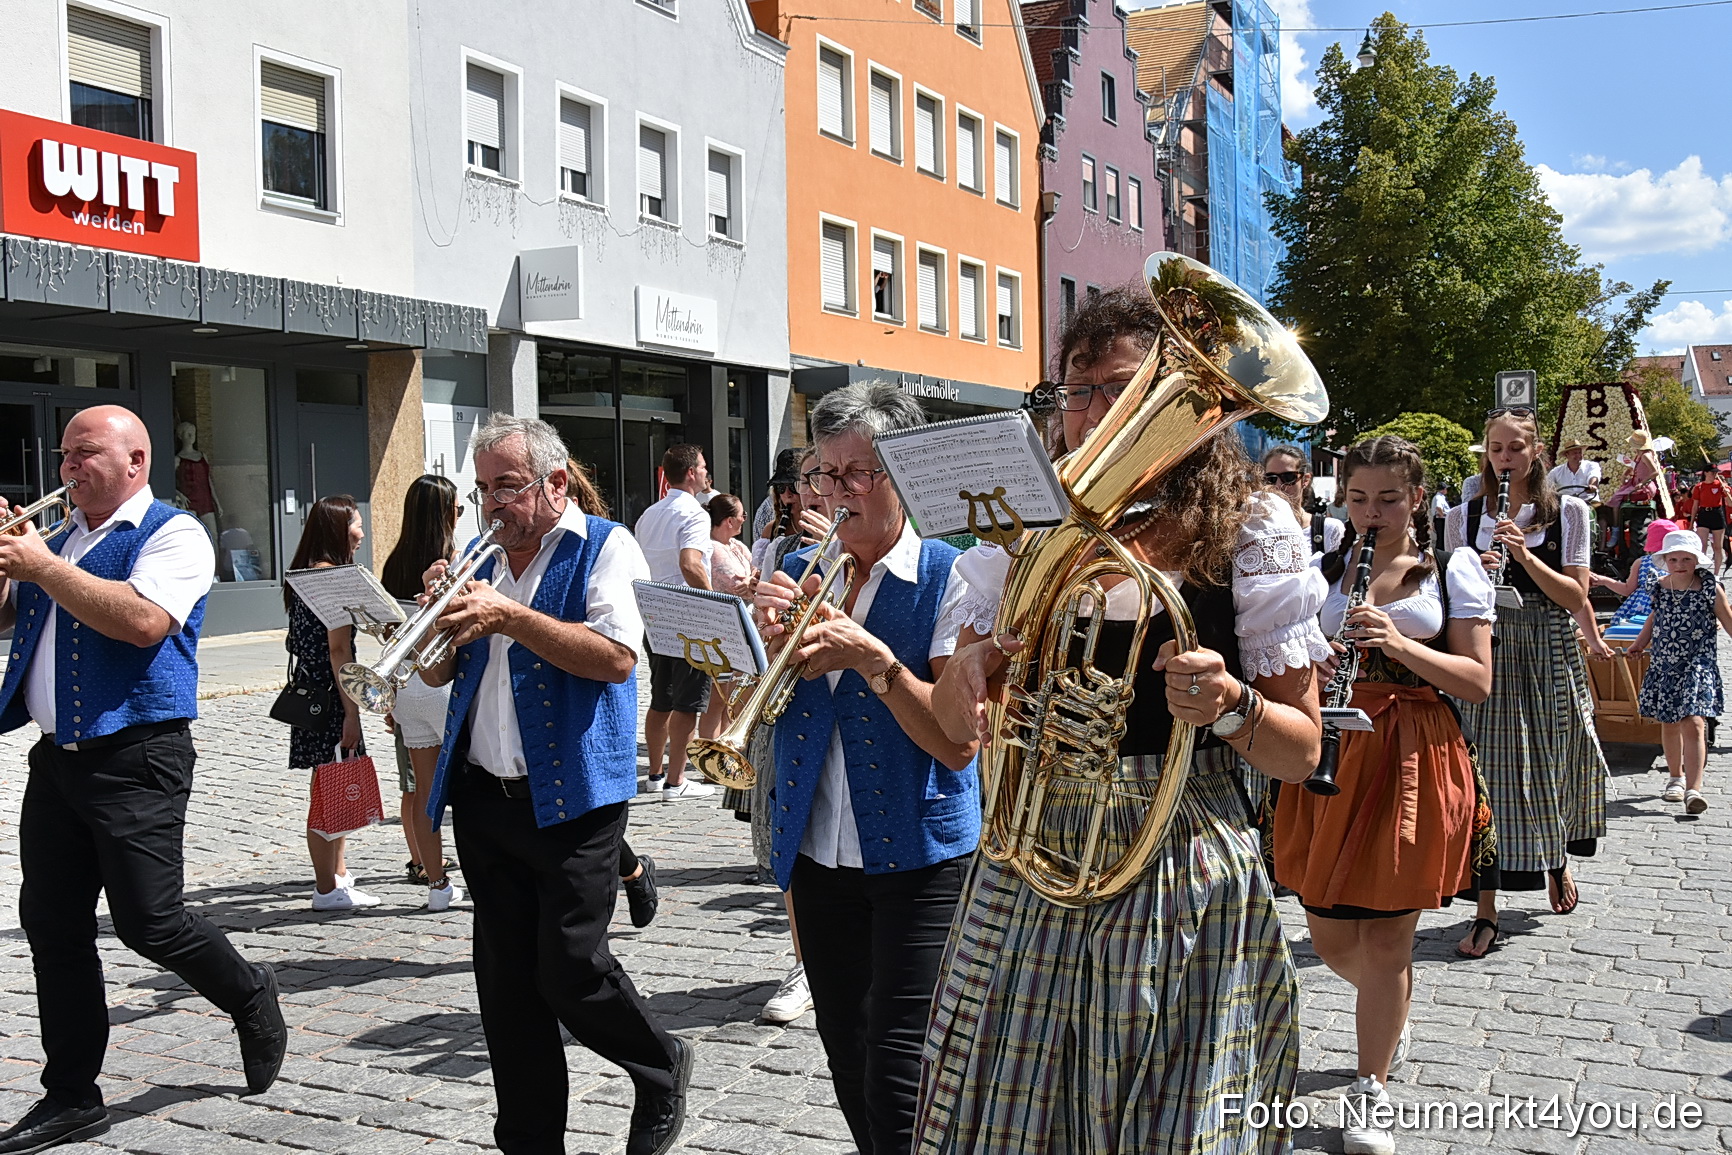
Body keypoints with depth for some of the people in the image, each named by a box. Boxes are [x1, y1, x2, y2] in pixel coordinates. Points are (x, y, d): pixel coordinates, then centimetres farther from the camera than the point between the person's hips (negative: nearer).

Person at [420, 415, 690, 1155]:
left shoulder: (604, 549, -4)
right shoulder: (485, 560, 15)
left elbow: (616, 655, -19)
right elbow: (438, 673, 17)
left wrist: (509, 615, -21)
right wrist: (445, 616, -4)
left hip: (569, 801, -6)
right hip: (483, 799, 6)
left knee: (570, 972, -6)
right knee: (505, 981, 9)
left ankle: (661, 1070, 22)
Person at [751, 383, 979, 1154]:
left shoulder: (948, 579, -8)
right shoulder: (798, 573, 8)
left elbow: (960, 743, -15)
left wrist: (873, 658, -25)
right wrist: (761, 635, -11)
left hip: (919, 858, -5)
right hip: (817, 857, 5)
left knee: (898, 1084, -8)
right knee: (851, 1075, 14)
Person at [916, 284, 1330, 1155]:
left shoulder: (1247, 531, -2)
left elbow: (1301, 754, -1)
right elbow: (954, 720, 10)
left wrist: (1232, 706, -21)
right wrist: (970, 670, -12)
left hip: (1186, 883, -2)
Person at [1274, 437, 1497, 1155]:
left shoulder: (1455, 570, 2)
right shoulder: (1323, 572, 10)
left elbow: (1478, 682, -4)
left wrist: (1399, 644, -19)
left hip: (1416, 764, -3)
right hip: (1332, 757, 3)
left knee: (1386, 939, 1)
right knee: (1330, 938, 8)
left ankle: (1370, 1094, 19)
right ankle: (1391, 1011, 43)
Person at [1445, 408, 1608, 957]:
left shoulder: (1569, 513, 3)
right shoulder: (1464, 517, 6)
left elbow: (1575, 596, -3)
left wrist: (1525, 553, -15)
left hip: (1549, 654, 0)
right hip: (1487, 651, 0)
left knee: (1551, 764, 11)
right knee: (1488, 773, -5)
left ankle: (1558, 861, 42)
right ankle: (1486, 913, -3)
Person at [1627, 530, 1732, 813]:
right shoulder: (1660, 587, 4)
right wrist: (1639, 644, 20)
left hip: (1698, 665, -4)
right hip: (1663, 666, 4)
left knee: (1692, 724, -16)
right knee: (1669, 724, 15)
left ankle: (1693, 789, -20)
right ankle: (1676, 777, 35)